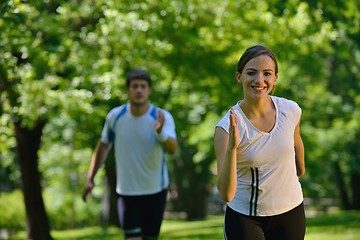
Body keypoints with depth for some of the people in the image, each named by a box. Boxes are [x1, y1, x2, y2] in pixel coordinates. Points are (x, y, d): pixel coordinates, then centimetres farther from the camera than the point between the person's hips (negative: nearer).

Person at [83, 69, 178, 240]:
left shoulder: (162, 117, -14)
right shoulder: (115, 116, -7)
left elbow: (173, 148, -31)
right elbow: (103, 146, 9)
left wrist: (160, 132, -52)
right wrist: (90, 178, 8)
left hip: (155, 192, 0)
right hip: (127, 192, 0)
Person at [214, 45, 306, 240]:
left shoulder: (291, 110, -10)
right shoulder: (226, 127, -20)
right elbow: (226, 194, -26)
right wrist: (232, 148, -38)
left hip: (290, 212, 3)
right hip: (244, 218, -3)